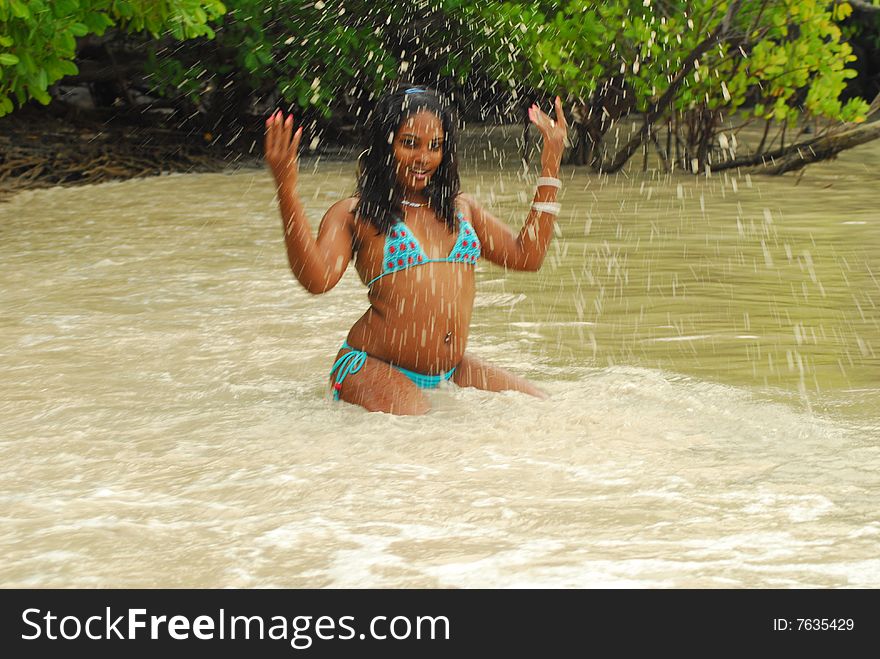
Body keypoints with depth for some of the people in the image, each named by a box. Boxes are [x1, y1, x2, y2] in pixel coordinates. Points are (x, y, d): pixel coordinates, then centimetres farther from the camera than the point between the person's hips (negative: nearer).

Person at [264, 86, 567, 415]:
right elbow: (317, 278, -18)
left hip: (452, 369, 8)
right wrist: (286, 188, -26)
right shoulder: (353, 214, -1)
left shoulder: (461, 208, 17)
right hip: (375, 368, -7)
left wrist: (550, 166, 14)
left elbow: (527, 256, 14)